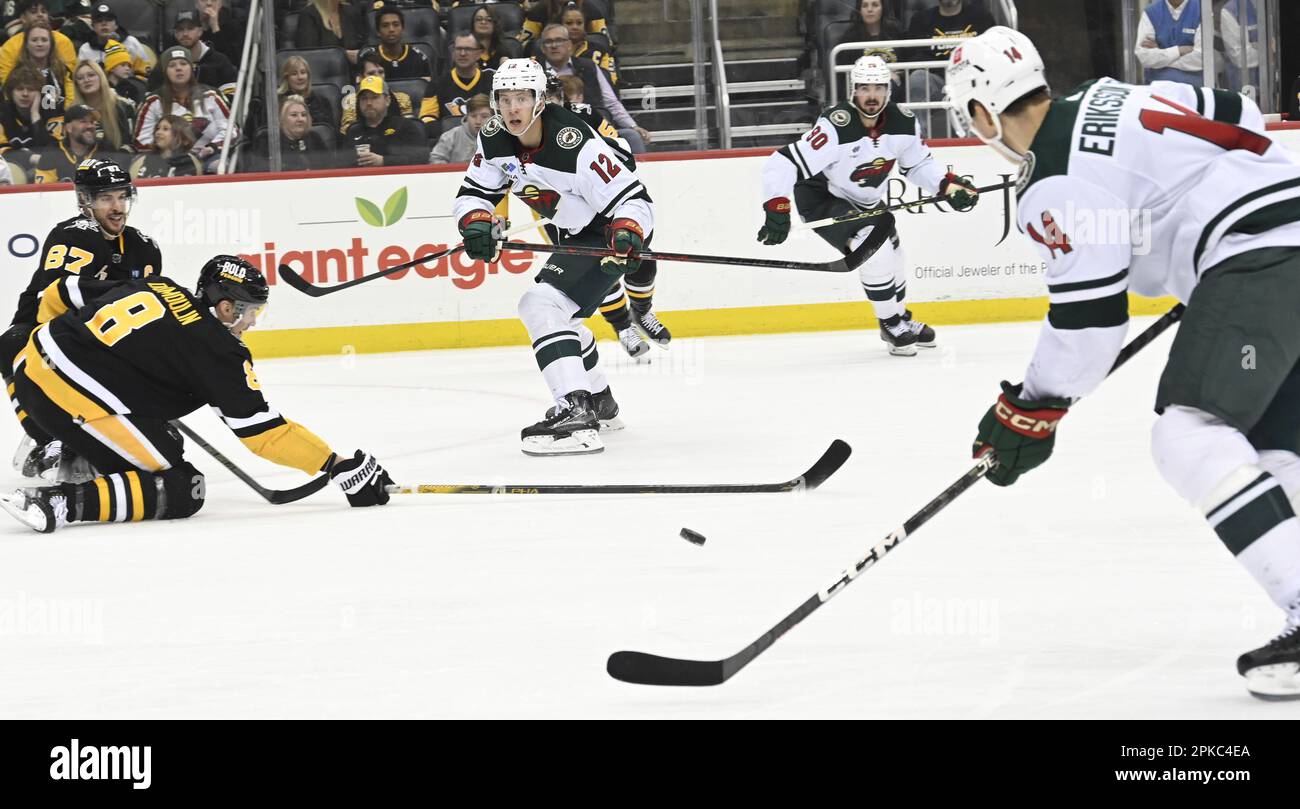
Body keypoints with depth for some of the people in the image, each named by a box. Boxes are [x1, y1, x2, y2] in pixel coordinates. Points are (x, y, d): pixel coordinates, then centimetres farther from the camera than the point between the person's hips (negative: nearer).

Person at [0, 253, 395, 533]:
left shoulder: (155, 288, 15)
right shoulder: (219, 351, -3)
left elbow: (62, 294, 22)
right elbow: (263, 432, -3)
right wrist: (338, 466, 2)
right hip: (79, 401, -9)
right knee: (180, 492, -3)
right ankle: (62, 502, -17)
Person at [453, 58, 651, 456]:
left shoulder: (574, 144, -32)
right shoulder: (494, 139, -9)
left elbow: (633, 198, -31)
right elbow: (474, 192, 1)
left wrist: (627, 234, -50)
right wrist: (477, 222, -21)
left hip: (608, 230, -10)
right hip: (572, 234, 10)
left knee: (542, 306, -25)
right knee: (555, 313, 25)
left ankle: (576, 414, -36)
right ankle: (599, 402, 46)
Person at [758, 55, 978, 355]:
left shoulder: (903, 124, -14)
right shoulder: (836, 127, -34)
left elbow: (919, 164, 5)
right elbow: (782, 164, -36)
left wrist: (949, 185, -10)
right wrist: (777, 209, -43)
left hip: (866, 201, 7)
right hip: (822, 199, -7)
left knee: (892, 259, 17)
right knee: (875, 248, -23)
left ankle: (902, 319, 43)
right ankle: (891, 325, -4)